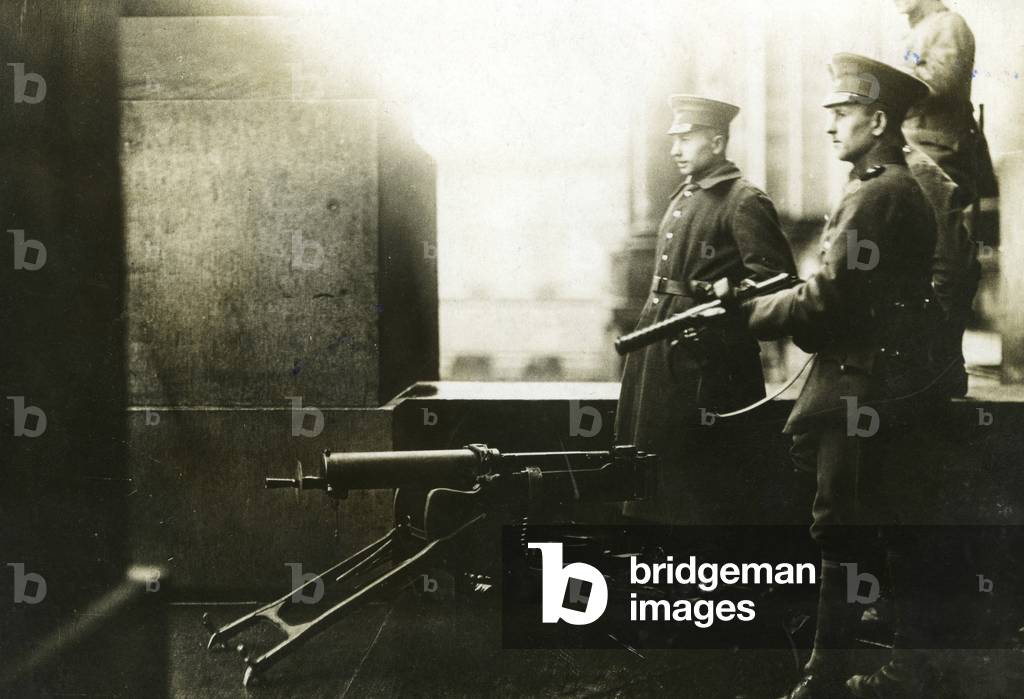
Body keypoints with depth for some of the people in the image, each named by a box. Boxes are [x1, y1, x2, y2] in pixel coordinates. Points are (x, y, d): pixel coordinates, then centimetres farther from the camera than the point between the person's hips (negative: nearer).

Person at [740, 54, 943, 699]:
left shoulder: (874, 196, -16)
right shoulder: (906, 189, 15)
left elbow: (826, 299, -20)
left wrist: (747, 312, -7)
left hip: (862, 395, -10)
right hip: (903, 385, 10)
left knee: (843, 532, -3)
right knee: (902, 526, 12)